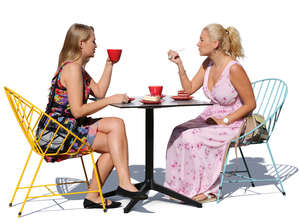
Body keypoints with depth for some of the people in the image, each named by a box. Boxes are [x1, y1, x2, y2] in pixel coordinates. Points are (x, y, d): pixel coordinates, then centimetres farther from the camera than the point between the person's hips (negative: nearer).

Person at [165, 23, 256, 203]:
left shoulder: (234, 69, -21)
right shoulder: (208, 64, 2)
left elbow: (250, 104, -16)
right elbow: (189, 89, 8)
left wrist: (225, 121, -19)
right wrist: (179, 64, -2)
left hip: (234, 121, -7)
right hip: (213, 116, 7)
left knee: (192, 138, -24)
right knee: (178, 133, -14)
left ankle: (207, 190, -8)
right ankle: (182, 186, -5)